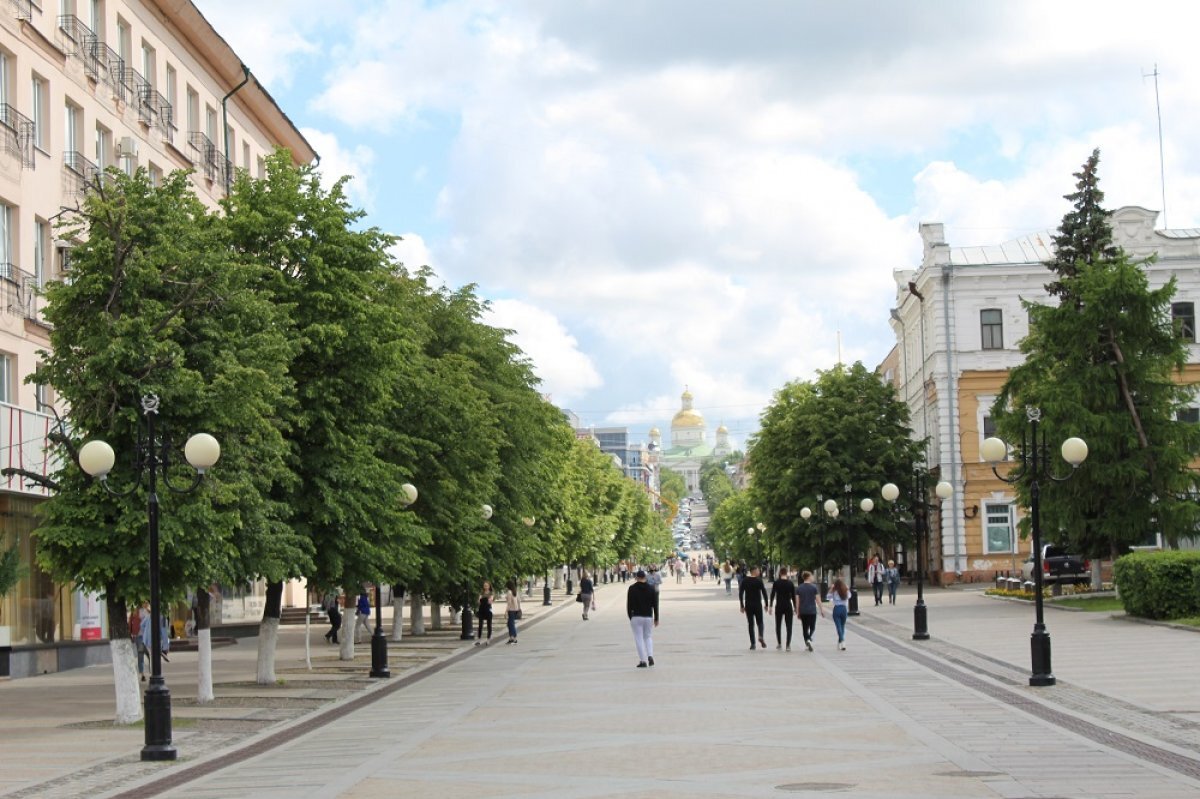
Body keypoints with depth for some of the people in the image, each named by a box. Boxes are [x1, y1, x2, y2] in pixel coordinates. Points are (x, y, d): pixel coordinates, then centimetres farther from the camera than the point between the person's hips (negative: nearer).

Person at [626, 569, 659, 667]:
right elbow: (655, 604, 4)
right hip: (648, 617, 3)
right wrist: (656, 618, 10)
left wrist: (630, 617, 7)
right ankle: (650, 656, -4)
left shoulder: (632, 589, -4)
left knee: (639, 639, 2)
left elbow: (629, 605, -3)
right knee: (648, 637, 17)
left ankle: (643, 660, -4)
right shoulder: (651, 588, 2)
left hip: (636, 617, -3)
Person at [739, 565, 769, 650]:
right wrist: (767, 604, 1)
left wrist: (742, 606, 7)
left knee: (750, 624, 7)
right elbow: (764, 593, -8)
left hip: (748, 605, 2)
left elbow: (740, 594, 2)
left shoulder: (744, 581, 3)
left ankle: (752, 643, 2)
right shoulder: (759, 580, -7)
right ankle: (761, 636, -17)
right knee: (760, 622, 10)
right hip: (758, 605, -2)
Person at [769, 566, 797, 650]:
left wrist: (770, 606, -1)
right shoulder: (790, 583, -3)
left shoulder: (776, 582, -5)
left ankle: (779, 644, 19)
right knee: (789, 626, 2)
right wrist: (795, 608, 8)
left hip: (779, 606, 0)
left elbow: (772, 595, -6)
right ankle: (788, 645, -7)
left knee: (778, 625, 15)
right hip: (788, 606, 0)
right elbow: (793, 596, 0)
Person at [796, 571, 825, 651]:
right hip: (812, 611, -2)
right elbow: (818, 600, -6)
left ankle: (807, 642, 3)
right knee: (812, 627, 10)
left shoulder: (798, 588, 2)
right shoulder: (814, 587, -5)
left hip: (802, 611, 2)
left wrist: (797, 612, 8)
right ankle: (809, 639, -13)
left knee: (805, 628, 10)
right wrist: (822, 610, 2)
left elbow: (797, 601, 2)